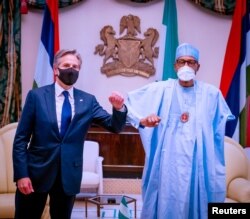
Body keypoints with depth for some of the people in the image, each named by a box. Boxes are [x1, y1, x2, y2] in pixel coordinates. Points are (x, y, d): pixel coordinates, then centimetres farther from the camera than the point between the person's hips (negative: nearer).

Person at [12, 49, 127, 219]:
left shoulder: (88, 100, 2)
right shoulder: (36, 96, -3)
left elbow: (114, 126, -1)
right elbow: (21, 138, -4)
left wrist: (119, 108, -22)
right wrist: (21, 174, -11)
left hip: (69, 174, 2)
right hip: (36, 172, -2)